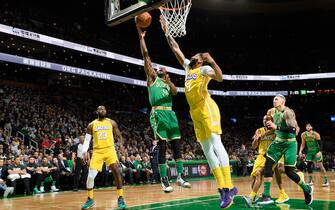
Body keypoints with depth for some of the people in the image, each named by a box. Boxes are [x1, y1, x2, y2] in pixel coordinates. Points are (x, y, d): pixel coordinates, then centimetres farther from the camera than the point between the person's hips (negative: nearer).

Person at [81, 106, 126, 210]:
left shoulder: (112, 122, 7)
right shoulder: (91, 125, 7)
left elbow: (119, 136, 10)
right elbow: (87, 140, 8)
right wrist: (84, 151, -7)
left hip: (109, 149, 0)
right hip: (97, 151, 1)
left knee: (116, 172, -16)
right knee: (91, 176, -8)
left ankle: (120, 198, -7)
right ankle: (90, 199, 11)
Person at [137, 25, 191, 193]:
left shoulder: (168, 82, 24)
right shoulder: (152, 77, 11)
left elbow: (175, 92, 2)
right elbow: (145, 54, 4)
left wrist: (169, 82, -14)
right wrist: (141, 37, 0)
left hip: (170, 113, 5)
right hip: (158, 113, -5)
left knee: (177, 145, 3)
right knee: (162, 146, -7)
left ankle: (180, 176, 9)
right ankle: (164, 180, -5)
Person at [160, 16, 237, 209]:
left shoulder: (204, 69, 4)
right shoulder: (188, 67, 25)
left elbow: (219, 77, -16)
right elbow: (176, 49, 30)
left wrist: (212, 61, -29)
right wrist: (166, 32, 29)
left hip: (206, 107, -8)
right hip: (195, 112, 8)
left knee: (216, 144, -18)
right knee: (207, 150, 2)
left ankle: (229, 187, -23)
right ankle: (223, 189, 1)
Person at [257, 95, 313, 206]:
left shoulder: (288, 112, -17)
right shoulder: (275, 113, 9)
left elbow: (293, 129, -28)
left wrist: (276, 127, -30)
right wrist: (270, 126, 9)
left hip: (289, 144, -7)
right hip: (278, 142, 7)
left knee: (289, 171, -5)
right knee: (268, 165, -8)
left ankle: (307, 189, 20)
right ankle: (266, 196, -7)